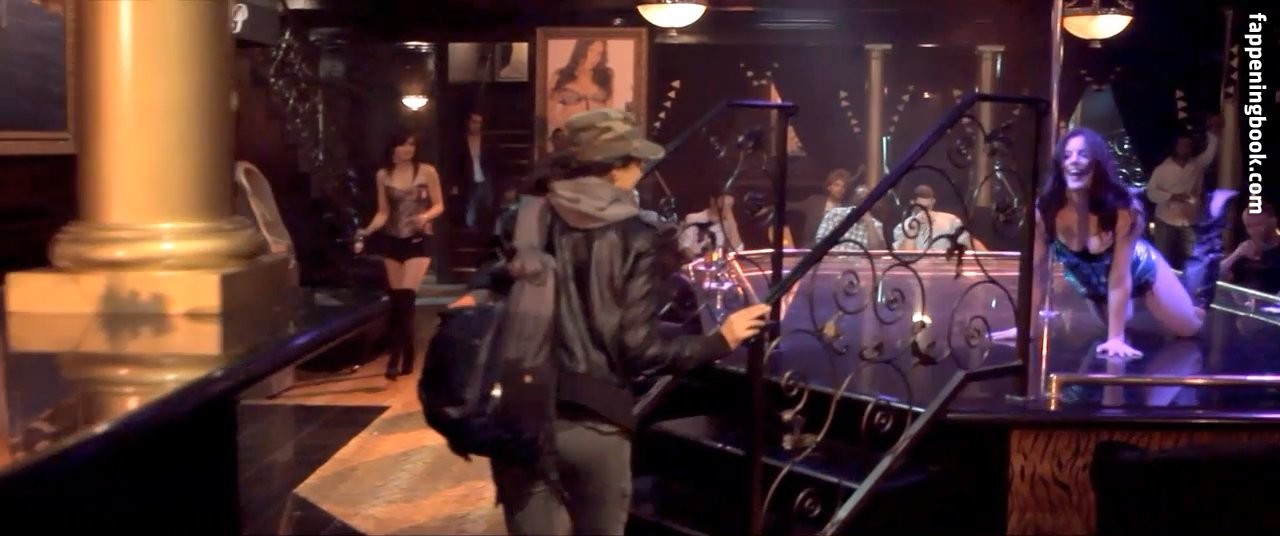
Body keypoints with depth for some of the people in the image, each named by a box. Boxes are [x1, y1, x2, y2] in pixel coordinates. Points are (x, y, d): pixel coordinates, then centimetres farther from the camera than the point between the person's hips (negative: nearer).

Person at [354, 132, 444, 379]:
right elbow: (383, 212, 5)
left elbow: (439, 205, 0)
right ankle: (405, 357, 17)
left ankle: (397, 357, -9)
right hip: (392, 241, 3)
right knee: (397, 299, 7)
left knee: (406, 297, -13)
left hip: (419, 241, -3)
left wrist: (426, 217, -20)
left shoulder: (427, 172, -5)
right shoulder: (383, 175, 3)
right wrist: (368, 230, -12)